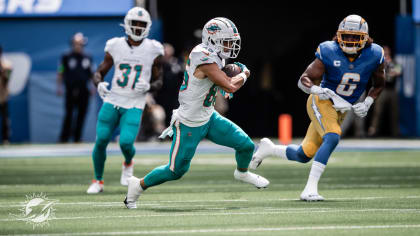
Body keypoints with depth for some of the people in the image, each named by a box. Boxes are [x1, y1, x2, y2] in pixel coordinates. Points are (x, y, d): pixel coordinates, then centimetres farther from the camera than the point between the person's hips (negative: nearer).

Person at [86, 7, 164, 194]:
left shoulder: (153, 50, -2)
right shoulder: (115, 46, 1)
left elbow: (159, 82, 5)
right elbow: (99, 72, 7)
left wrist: (148, 87, -18)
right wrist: (99, 84, -16)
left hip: (134, 106, -2)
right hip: (112, 101, 2)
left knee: (126, 143, -17)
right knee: (101, 141, -3)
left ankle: (128, 164, 20)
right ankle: (98, 180, 17)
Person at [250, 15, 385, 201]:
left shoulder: (373, 55, -8)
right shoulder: (329, 52, -18)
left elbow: (378, 84, 10)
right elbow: (304, 80, -16)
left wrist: (367, 103, -5)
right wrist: (317, 90, -36)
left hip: (341, 111, 5)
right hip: (322, 102, -5)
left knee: (304, 155, 5)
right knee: (332, 137, -32)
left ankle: (268, 149, 33)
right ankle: (310, 189, -29)